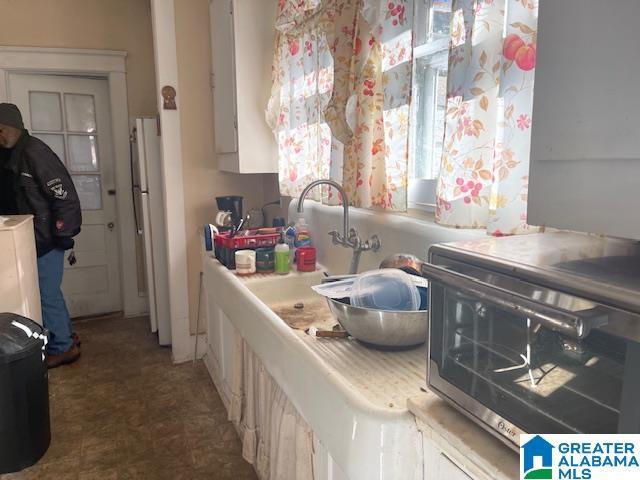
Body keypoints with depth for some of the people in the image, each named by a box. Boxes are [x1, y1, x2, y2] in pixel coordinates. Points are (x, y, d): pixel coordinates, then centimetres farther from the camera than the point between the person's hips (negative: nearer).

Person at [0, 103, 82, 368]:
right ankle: (66, 336, 32)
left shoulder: (35, 153, -17)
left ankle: (62, 348, 15)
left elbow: (65, 196, -19)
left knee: (46, 294, 0)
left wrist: (63, 234, -17)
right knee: (47, 292, 17)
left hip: (45, 240, -8)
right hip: (27, 239, 8)